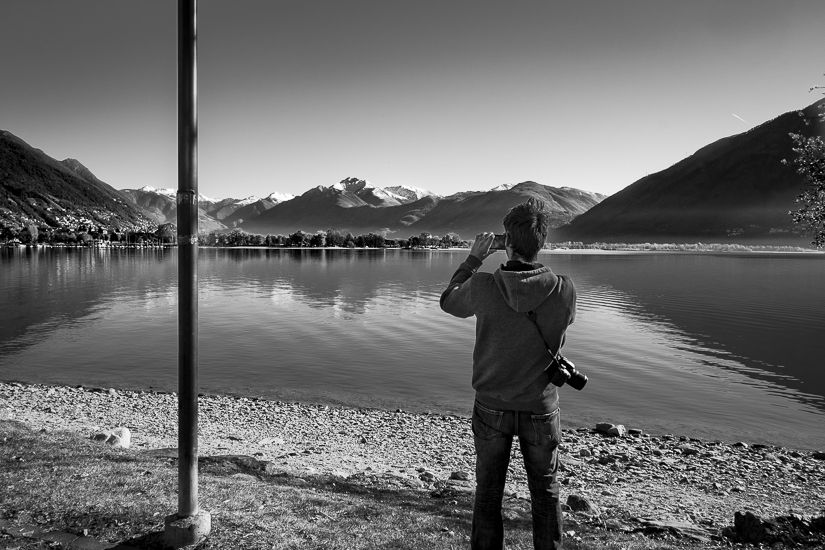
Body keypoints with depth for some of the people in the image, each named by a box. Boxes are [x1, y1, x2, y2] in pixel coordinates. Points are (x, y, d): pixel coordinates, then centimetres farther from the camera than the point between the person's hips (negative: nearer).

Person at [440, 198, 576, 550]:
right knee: (545, 492, 20)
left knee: (488, 491, 18)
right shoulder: (564, 290, -17)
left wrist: (473, 260, 8)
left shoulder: (483, 287, -19)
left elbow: (448, 301, 2)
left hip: (491, 408, 0)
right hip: (541, 408, 1)